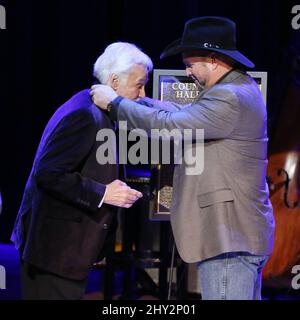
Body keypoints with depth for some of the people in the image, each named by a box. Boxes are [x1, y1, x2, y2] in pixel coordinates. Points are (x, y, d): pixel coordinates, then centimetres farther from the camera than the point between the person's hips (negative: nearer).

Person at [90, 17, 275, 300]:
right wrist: (137, 100, 17)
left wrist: (115, 103, -12)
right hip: (244, 233, 11)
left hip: (228, 237, -11)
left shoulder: (229, 98, -19)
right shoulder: (241, 90, 16)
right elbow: (185, 115, 22)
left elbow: (169, 126, -22)